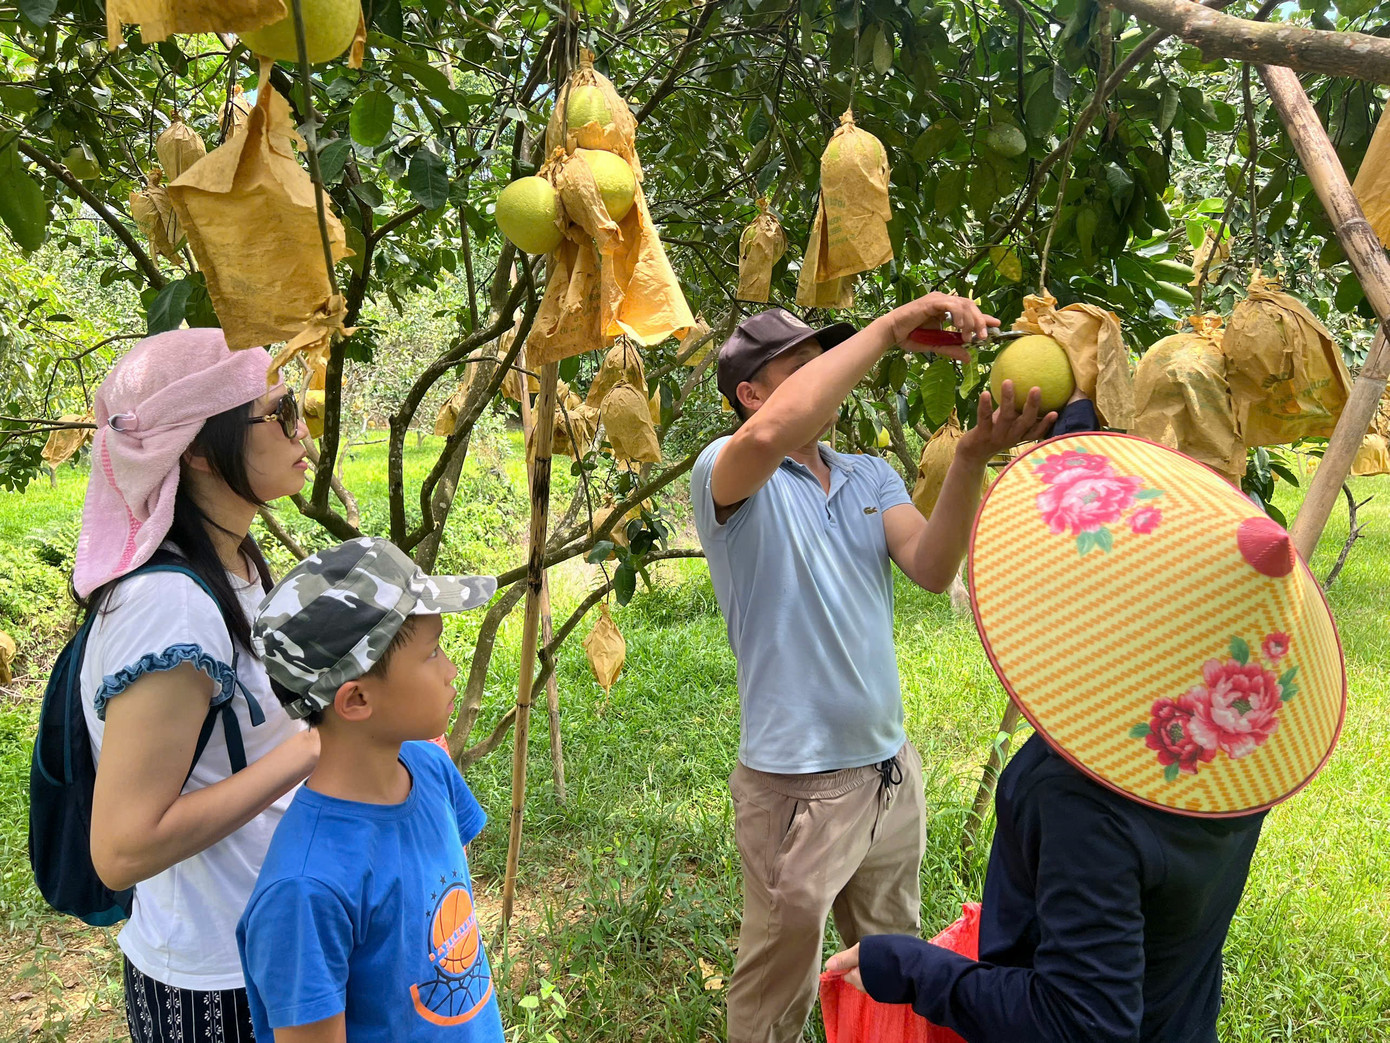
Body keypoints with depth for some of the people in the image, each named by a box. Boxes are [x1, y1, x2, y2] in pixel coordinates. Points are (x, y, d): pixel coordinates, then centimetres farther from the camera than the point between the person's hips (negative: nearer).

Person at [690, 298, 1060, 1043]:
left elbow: (932, 569, -11)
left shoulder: (871, 477, 7)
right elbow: (771, 433, -37)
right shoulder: (726, 476, -11)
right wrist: (891, 328, -30)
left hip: (892, 771, 6)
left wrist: (970, 459, -26)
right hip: (796, 787, -6)